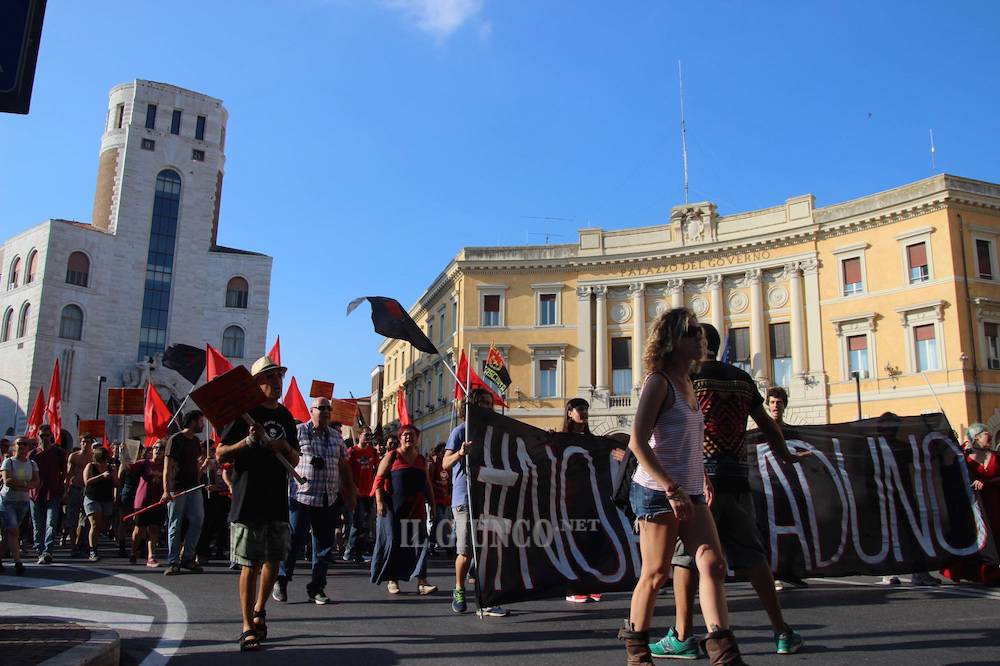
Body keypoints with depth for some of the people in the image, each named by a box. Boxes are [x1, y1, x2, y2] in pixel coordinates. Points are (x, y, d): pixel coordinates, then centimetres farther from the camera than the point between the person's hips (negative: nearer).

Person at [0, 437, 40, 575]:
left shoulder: (32, 464, 8)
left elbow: (36, 482, -2)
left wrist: (17, 484, -15)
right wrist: (25, 484, -12)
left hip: (24, 502, 4)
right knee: (13, 531, -13)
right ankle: (18, 562, -16)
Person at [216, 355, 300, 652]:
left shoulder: (285, 416, 13)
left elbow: (295, 461, 17)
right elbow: (220, 454, -6)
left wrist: (286, 447, -4)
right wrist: (247, 442, -22)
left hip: (278, 501, 6)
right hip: (248, 502, -5)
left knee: (274, 560, 11)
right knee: (250, 564, -1)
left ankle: (259, 610, 33)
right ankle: (248, 628, 9)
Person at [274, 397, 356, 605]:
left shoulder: (336, 436, 14)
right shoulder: (298, 431, -1)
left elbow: (343, 466, 19)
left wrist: (350, 492, 16)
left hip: (328, 501, 5)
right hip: (302, 497, -5)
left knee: (324, 545, 6)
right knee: (294, 542, -1)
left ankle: (316, 588, 16)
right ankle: (281, 582, 18)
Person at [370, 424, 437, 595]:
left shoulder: (421, 460, 14)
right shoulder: (392, 456, 1)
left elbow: (427, 485, 18)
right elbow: (379, 480, -4)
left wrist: (433, 503, 13)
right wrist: (379, 501, -13)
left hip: (416, 508, 3)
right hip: (393, 508, -3)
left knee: (419, 542, -4)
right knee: (393, 542, 1)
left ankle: (421, 582, -5)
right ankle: (392, 580, 14)